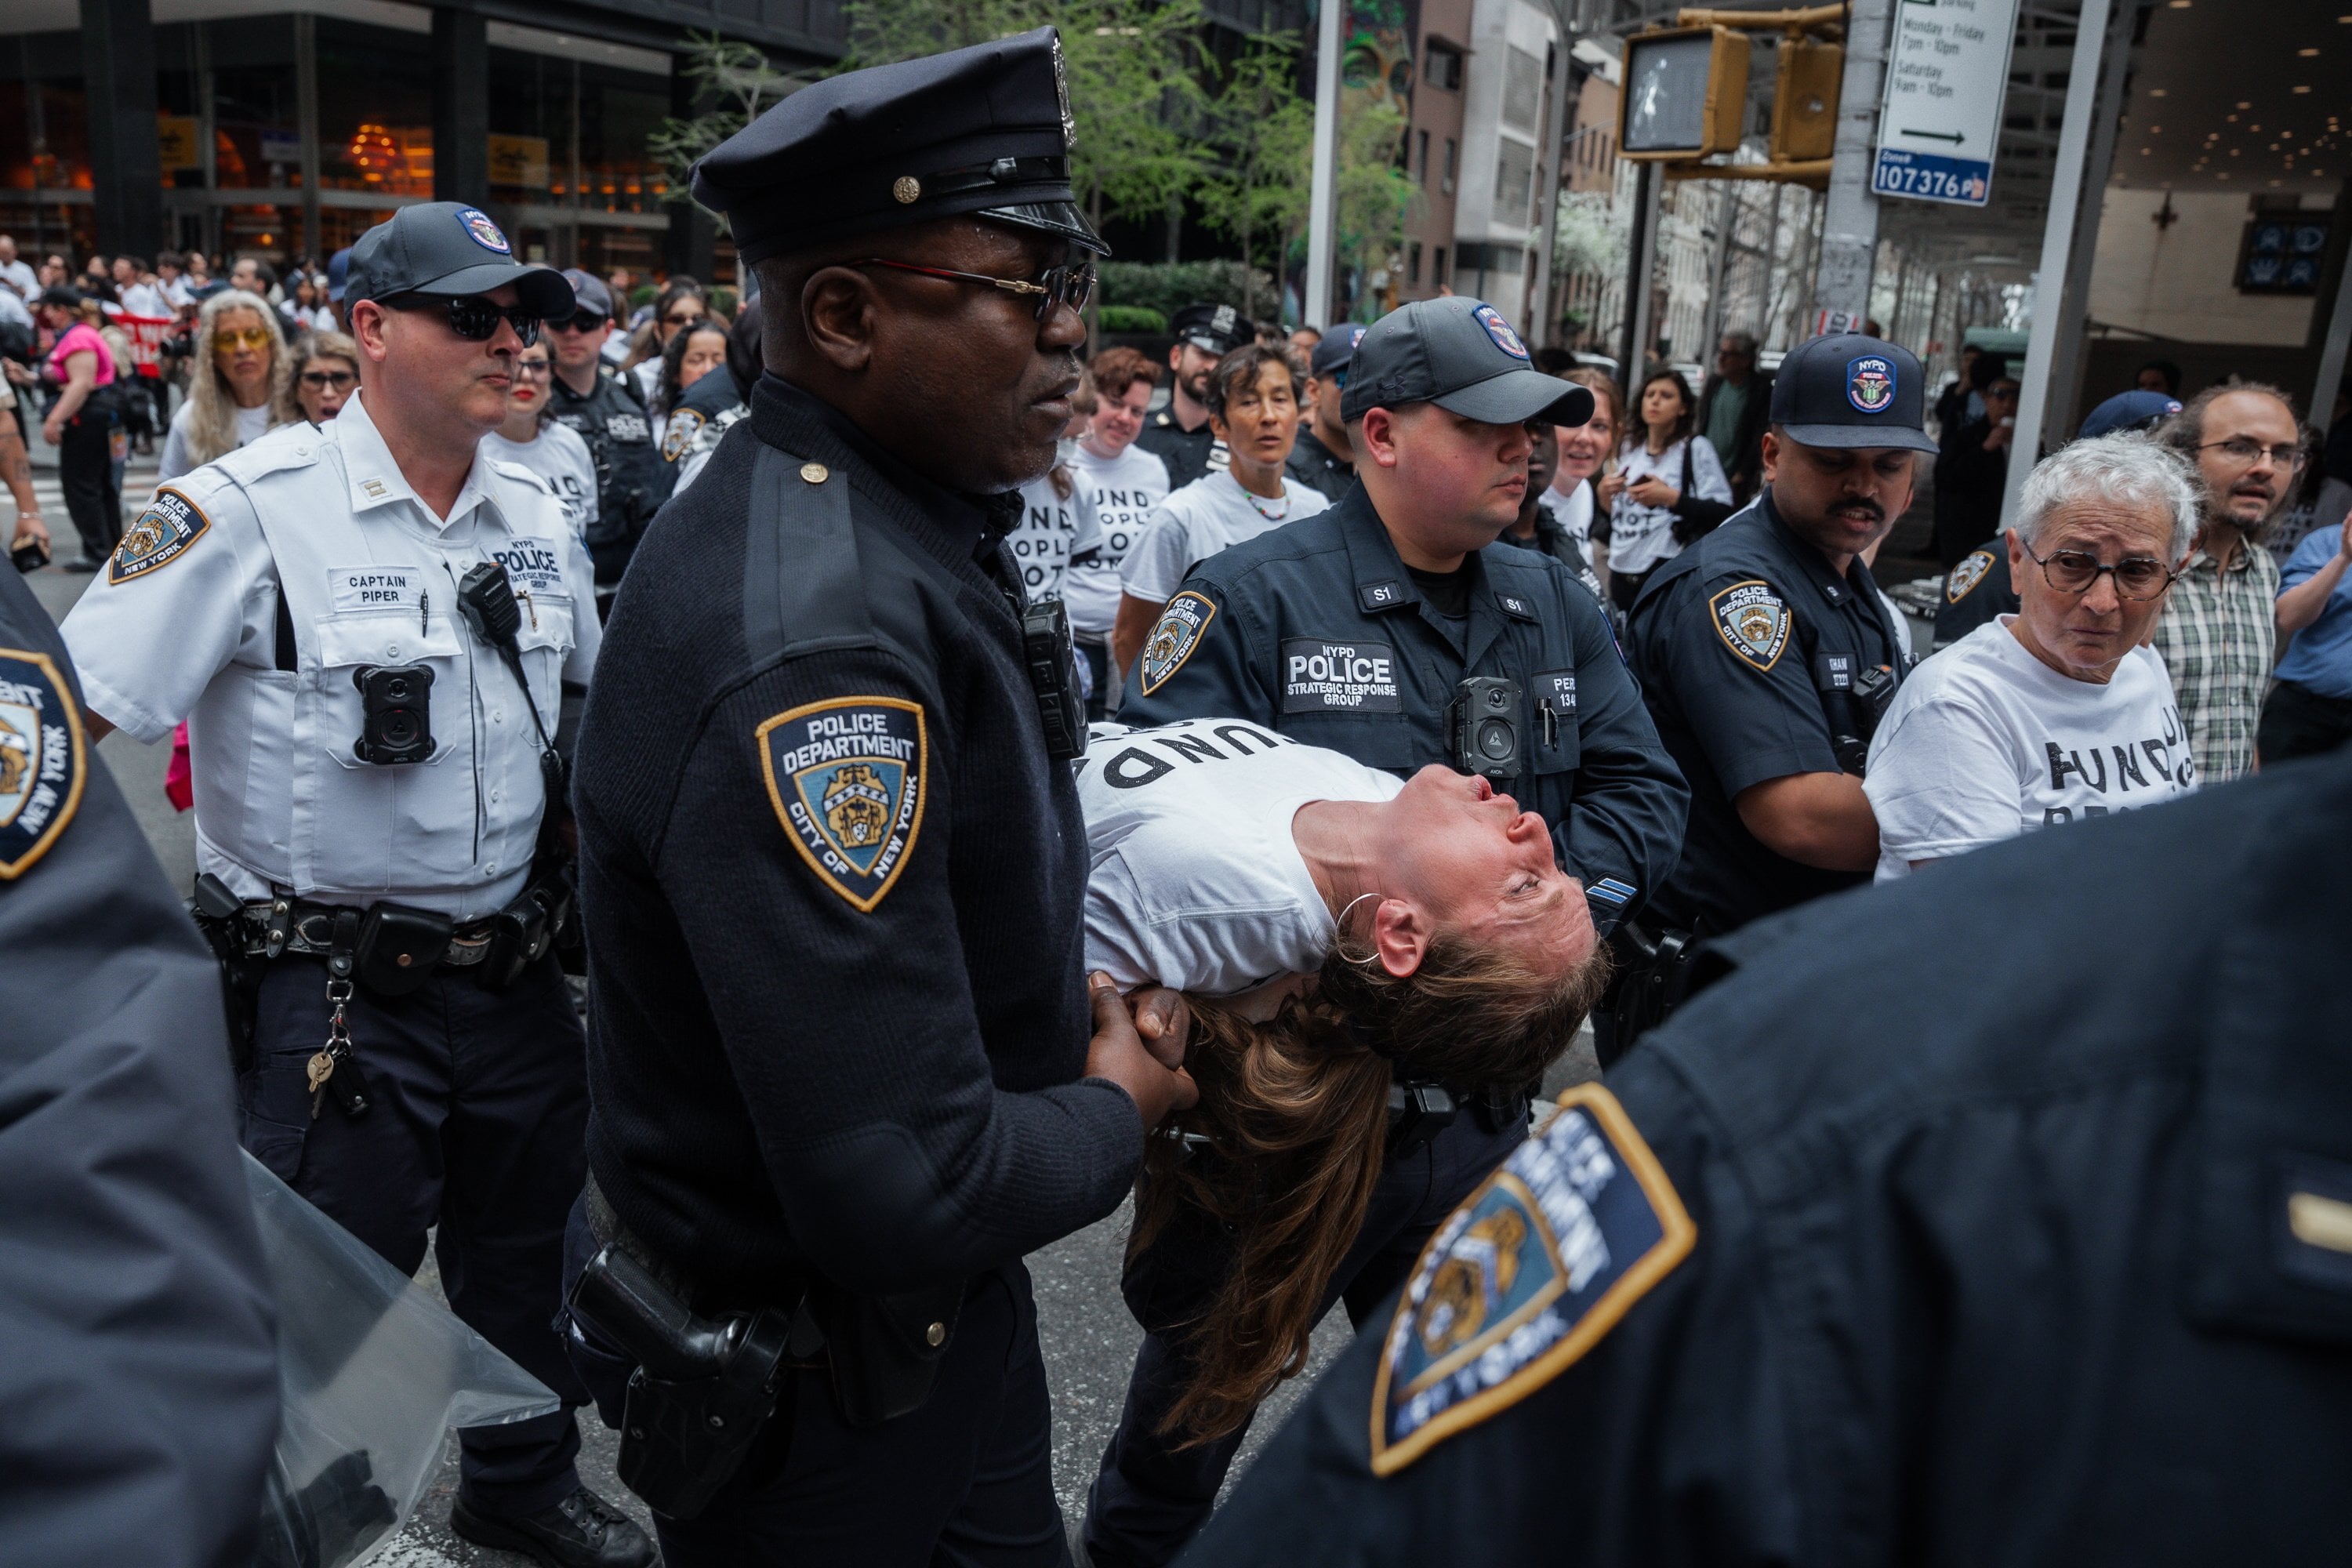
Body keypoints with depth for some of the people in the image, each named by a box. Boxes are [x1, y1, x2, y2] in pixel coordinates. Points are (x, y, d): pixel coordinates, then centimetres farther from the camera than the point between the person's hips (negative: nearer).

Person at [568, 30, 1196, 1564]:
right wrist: (1115, 1112, -15)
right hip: (814, 1388, -8)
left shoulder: (907, 524, 0)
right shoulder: (809, 639, -33)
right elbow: (899, 1193, -34)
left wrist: (1062, 997, 0)